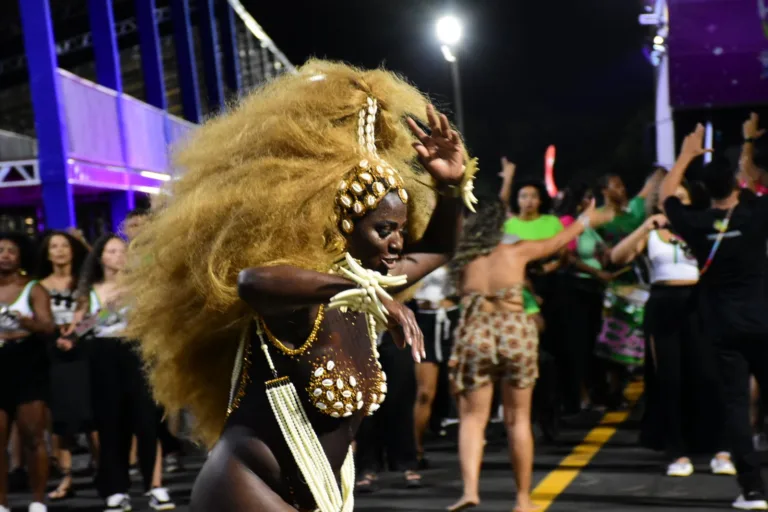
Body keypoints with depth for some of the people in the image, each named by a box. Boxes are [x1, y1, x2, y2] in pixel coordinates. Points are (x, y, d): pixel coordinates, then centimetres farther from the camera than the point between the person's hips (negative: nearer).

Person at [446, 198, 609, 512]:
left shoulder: (464, 260, 7)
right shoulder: (515, 250, 6)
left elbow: (464, 298, 6)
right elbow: (556, 242, 20)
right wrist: (585, 220, 35)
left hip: (474, 337, 0)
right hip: (515, 333, 0)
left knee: (472, 418, 4)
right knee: (518, 419, 9)